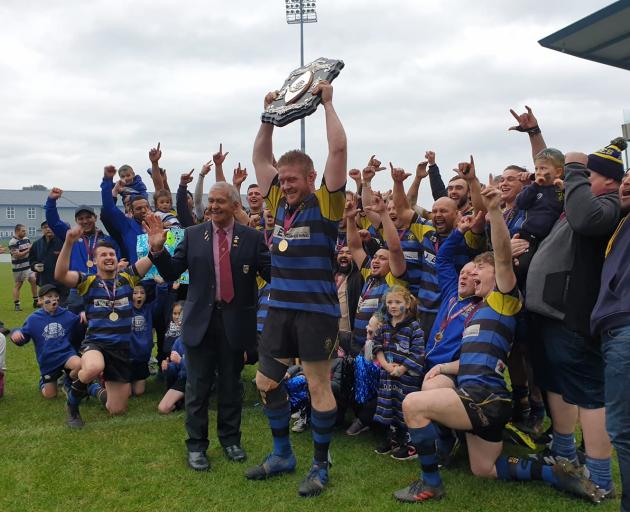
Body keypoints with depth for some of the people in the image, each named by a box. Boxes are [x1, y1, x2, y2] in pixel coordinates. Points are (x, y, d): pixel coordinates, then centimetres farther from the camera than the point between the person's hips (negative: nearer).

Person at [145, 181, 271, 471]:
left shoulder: (253, 238, -1)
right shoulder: (193, 235, 2)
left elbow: (272, 274, -8)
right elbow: (171, 273, 2)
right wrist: (158, 249, -14)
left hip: (235, 321, 0)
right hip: (200, 320, 1)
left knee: (231, 384, 14)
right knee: (198, 386, 8)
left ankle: (230, 440, 30)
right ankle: (196, 445, 21)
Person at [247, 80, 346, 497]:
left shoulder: (325, 204, -6)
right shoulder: (280, 202, 10)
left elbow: (339, 150, -15)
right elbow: (261, 156, 17)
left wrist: (327, 103, -8)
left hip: (317, 311, -7)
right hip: (280, 309, 7)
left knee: (319, 387, 3)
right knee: (266, 382, 13)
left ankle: (320, 466, 18)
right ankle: (283, 455, 30)